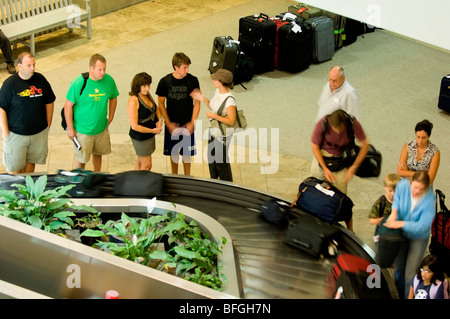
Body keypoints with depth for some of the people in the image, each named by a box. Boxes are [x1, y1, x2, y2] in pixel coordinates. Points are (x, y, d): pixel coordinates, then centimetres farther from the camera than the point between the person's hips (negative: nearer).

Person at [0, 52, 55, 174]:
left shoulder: (40, 79, -2)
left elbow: (49, 102, 9)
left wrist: (48, 124, 7)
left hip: (39, 132, 3)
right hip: (16, 134, -3)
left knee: (31, 162, 17)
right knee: (15, 167, 2)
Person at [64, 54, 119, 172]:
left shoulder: (109, 80, -10)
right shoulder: (79, 83, -22)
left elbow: (113, 98, 10)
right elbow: (68, 106, -15)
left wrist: (110, 118, 9)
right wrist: (70, 129, -12)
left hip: (102, 128, 4)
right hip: (83, 130, -4)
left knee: (98, 153, 23)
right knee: (81, 159, 8)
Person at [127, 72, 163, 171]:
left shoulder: (147, 95, -2)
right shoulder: (133, 100, -25)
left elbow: (156, 108, 18)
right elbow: (134, 126, -25)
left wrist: (159, 120, -2)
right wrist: (153, 130, -19)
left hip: (150, 135, 8)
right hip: (140, 136, -8)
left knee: (140, 162, 20)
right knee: (146, 165, 1)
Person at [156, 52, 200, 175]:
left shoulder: (193, 80, -11)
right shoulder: (165, 81, -12)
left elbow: (197, 103, -4)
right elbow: (161, 103, -3)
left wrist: (192, 123, -10)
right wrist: (168, 123, -9)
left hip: (188, 124, 0)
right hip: (172, 124, 0)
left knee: (187, 153, 11)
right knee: (173, 152, 13)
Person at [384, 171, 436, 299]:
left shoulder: (429, 200, -33)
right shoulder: (403, 185, -23)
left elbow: (422, 226, -34)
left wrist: (401, 223, -36)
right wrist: (394, 211, -18)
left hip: (418, 237, -4)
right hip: (402, 233, 4)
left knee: (410, 273, -1)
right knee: (399, 265, 22)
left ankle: (409, 295, 21)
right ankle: (399, 290, 48)